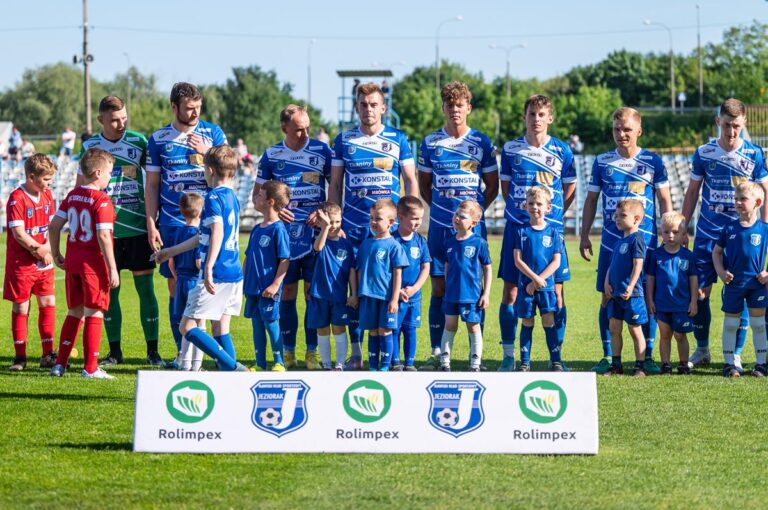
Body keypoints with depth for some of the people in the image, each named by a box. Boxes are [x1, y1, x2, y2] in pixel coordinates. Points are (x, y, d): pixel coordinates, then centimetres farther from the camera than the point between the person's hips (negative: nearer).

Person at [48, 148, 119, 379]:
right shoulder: (102, 201, -14)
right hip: (94, 263, -7)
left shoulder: (72, 196, 7)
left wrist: (56, 254, 19)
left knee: (74, 312, 16)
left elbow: (54, 225, 8)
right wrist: (112, 268, -17)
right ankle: (90, 368, 1)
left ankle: (60, 364, 17)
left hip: (72, 262, 7)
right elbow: (103, 236, -20)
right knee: (93, 314, 0)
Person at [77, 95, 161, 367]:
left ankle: (152, 351, 3)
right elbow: (81, 188, 11)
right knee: (109, 289, 5)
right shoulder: (89, 146, 4)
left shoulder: (138, 141, 0)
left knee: (145, 286, -2)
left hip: (138, 228, -1)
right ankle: (114, 350, 14)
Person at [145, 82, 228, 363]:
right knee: (176, 287, 3)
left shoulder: (213, 133, 5)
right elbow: (152, 185, 9)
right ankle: (183, 352, 9)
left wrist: (207, 152, -15)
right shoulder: (158, 139, 7)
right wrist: (151, 225, 3)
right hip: (172, 222, 1)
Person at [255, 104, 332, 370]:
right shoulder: (271, 155, 4)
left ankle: (312, 352, 3)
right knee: (287, 292, 2)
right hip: (284, 231, 1)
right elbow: (257, 194, 10)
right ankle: (288, 352, 9)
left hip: (314, 230, -1)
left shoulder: (322, 151, 1)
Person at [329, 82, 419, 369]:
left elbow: (411, 181, 8)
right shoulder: (344, 140, 7)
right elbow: (334, 184, 11)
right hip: (353, 225, 1)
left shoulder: (398, 139, 5)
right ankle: (356, 352, 6)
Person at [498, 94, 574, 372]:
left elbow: (570, 188, 11)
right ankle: (508, 355, 7)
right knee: (510, 291, 0)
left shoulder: (561, 150, 3)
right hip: (517, 227, 1)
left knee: (555, 291, -2)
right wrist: (520, 210, 6)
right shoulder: (511, 149, 5)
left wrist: (554, 213, 2)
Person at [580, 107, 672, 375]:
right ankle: (608, 357, 10)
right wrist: (584, 236, 8)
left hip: (644, 240, -1)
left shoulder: (652, 161, 2)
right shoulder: (602, 161, 6)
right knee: (608, 298, 2)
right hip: (611, 240, 1)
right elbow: (591, 200, 13)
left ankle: (647, 357, 8)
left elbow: (665, 201, 6)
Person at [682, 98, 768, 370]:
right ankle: (702, 350, 16)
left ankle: (735, 355, 8)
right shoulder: (704, 153, 2)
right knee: (699, 292, 0)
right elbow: (692, 192, 11)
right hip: (707, 234, 2)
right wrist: (681, 229, 8)